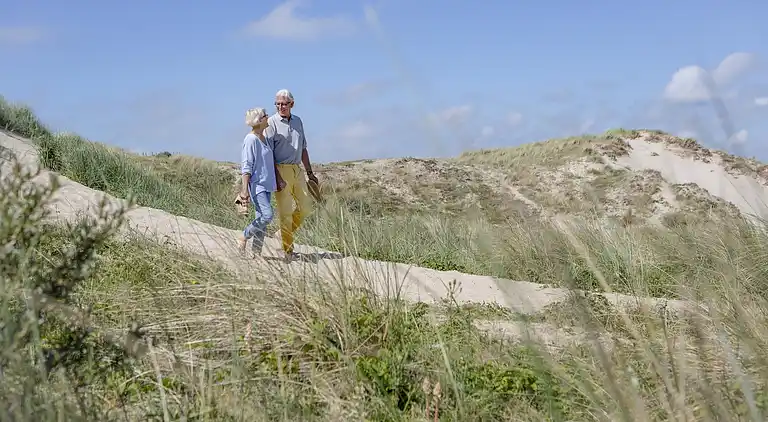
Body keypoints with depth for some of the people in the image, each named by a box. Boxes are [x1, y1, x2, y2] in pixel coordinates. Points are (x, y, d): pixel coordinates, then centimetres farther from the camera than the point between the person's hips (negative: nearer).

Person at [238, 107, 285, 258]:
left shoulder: (266, 139, 13)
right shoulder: (250, 139, -12)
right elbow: (246, 166, -15)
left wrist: (279, 179, 14)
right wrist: (245, 189, -18)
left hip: (266, 183, 9)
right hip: (255, 183, -8)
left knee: (262, 218, 7)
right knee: (267, 215, -18)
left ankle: (257, 251, 12)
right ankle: (244, 236, 3)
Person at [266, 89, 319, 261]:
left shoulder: (298, 121, 14)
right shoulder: (272, 122, -5)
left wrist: (309, 172, 19)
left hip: (297, 170, 6)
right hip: (281, 170, -6)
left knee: (305, 207, 8)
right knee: (285, 210, -4)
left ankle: (285, 233, 26)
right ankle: (287, 250, 3)